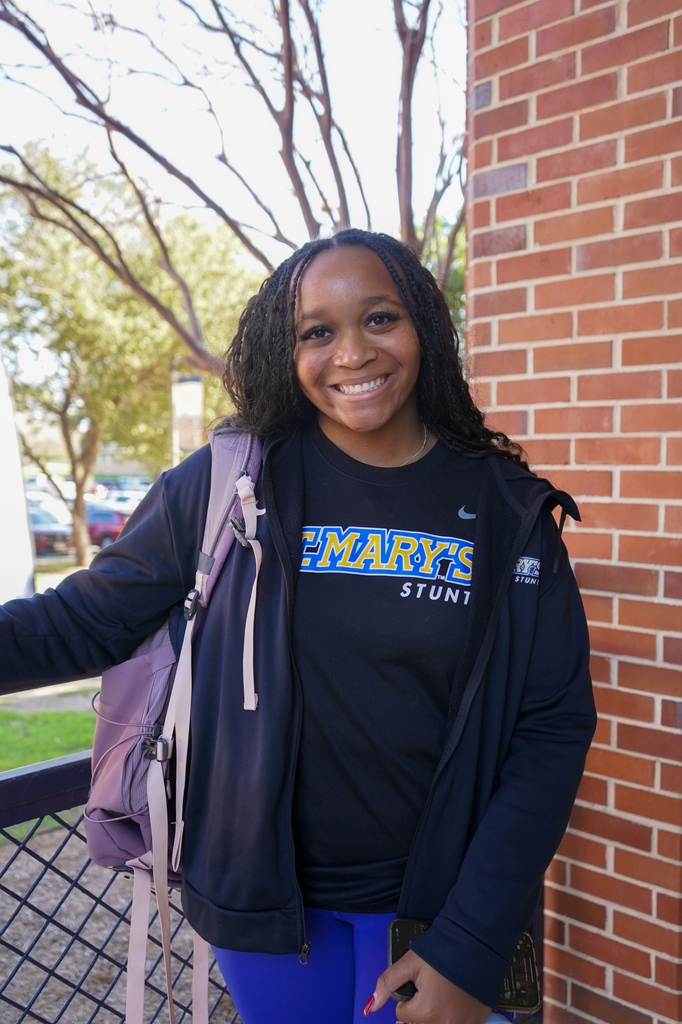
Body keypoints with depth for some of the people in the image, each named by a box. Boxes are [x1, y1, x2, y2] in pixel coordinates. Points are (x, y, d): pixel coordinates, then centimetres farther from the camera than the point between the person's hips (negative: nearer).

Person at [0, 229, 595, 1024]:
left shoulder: (507, 510, -8)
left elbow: (552, 726, -8)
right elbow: (86, 620, -3)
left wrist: (470, 949, -12)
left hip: (434, 899, 0)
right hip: (268, 900, 0)